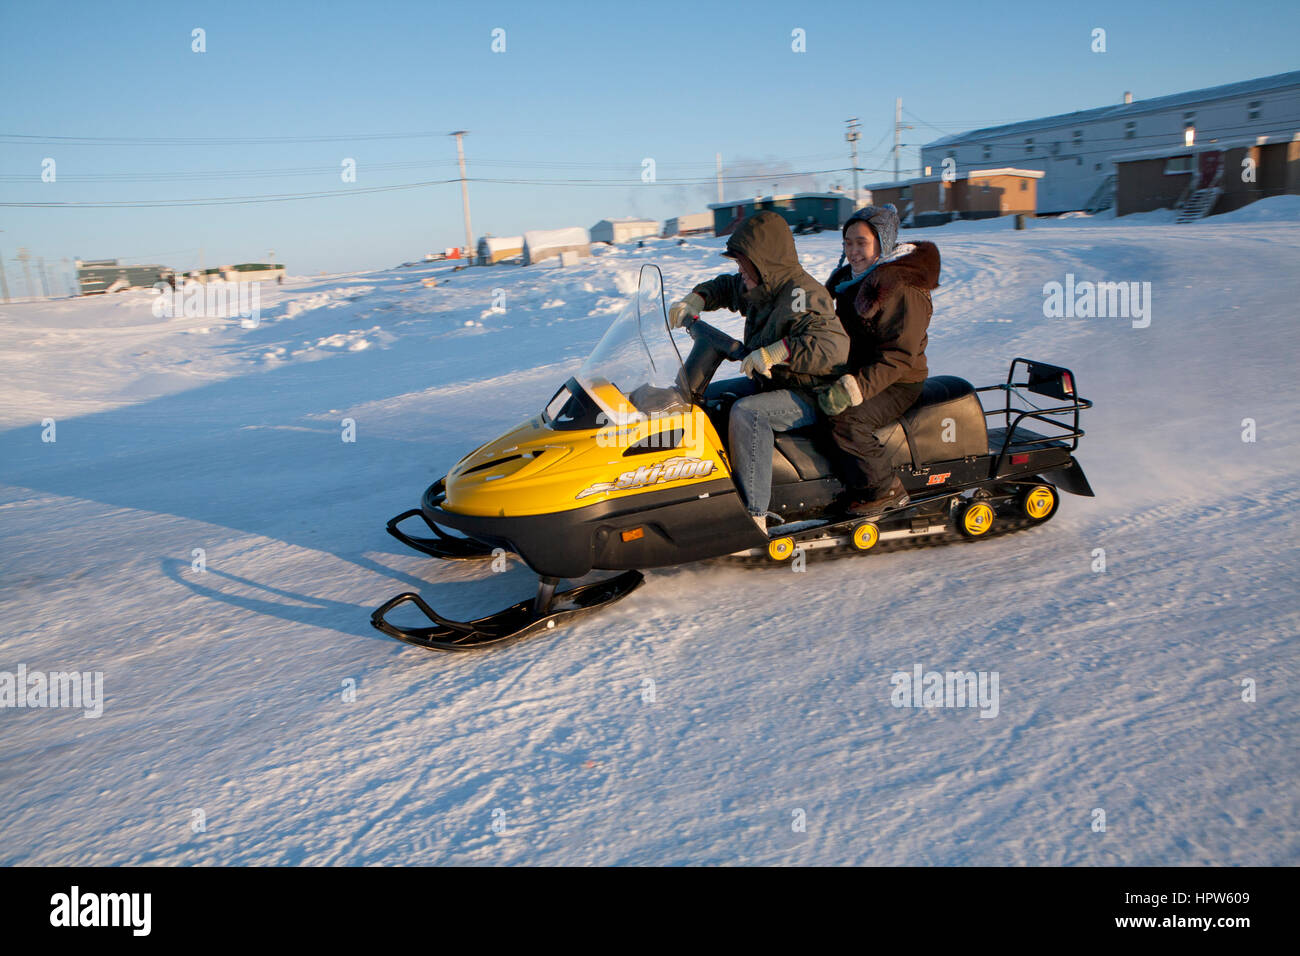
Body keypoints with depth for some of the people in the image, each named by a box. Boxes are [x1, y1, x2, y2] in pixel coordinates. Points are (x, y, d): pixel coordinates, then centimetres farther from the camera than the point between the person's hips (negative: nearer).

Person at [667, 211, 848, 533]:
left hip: (810, 395, -10)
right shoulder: (761, 288, 5)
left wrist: (777, 352, -42)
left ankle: (754, 516, -35)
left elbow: (835, 345, -36)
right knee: (701, 396, 10)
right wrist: (696, 300, 7)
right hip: (769, 383, 11)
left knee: (747, 412, -35)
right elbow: (725, 287, 26)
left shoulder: (802, 295, -23)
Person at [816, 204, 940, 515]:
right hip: (855, 373, 9)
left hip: (897, 384, -9)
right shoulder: (850, 278, 10)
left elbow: (899, 355, -25)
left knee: (845, 419, -32)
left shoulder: (903, 289, -18)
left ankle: (885, 490, -14)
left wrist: (857, 387, -36)